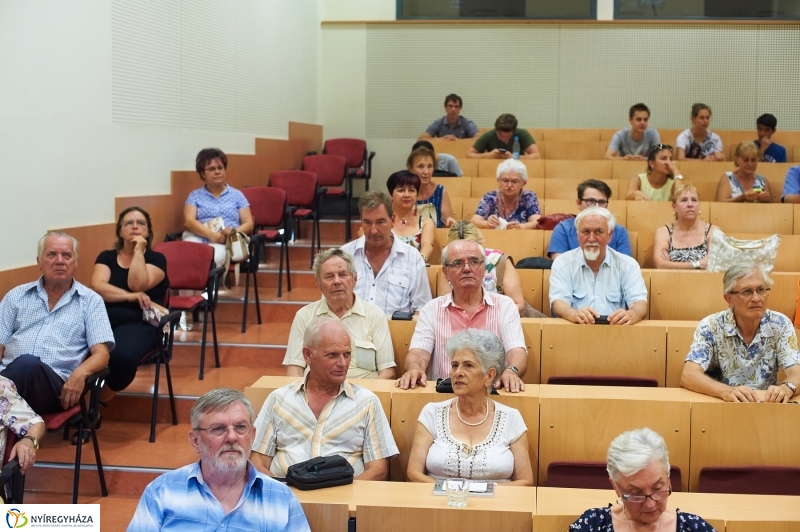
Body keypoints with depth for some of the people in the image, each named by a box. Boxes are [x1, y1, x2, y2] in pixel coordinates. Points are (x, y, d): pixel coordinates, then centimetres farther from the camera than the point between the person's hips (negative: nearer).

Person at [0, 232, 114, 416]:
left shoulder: (90, 301, 14)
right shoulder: (16, 296, 21)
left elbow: (101, 354, 5)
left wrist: (80, 372, -19)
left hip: (56, 384, -1)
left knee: (28, 365, -38)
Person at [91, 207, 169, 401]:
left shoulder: (156, 258, 12)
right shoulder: (106, 257, 18)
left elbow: (137, 285, -8)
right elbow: (97, 287, -1)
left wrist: (139, 251, -1)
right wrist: (129, 296, -14)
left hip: (139, 323, -2)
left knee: (122, 356, -37)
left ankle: (101, 401, -8)